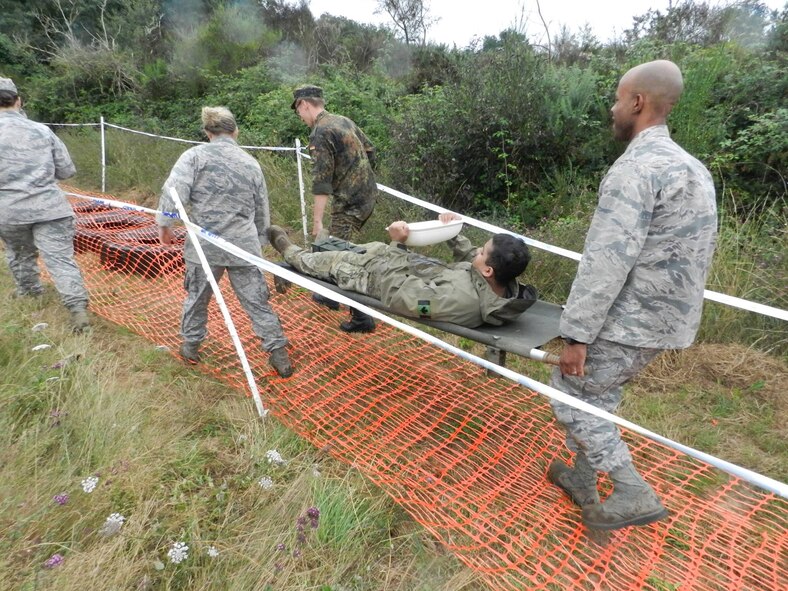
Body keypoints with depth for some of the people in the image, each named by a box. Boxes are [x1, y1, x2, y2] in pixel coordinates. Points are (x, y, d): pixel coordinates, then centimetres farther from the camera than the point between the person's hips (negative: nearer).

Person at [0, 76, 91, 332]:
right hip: (49, 207, 0)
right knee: (60, 258, -3)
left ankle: (29, 293, 44)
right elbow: (67, 170, 6)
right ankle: (78, 309, -12)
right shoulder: (42, 130, 2)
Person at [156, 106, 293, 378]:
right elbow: (262, 211, 14)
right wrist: (258, 241, 25)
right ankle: (278, 353, 10)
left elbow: (174, 190, -13)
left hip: (205, 244, -1)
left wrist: (164, 223, 0)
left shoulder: (195, 155, -1)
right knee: (257, 301, 7)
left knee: (197, 296, 18)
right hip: (244, 246, 2)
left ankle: (190, 346, 33)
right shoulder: (251, 163, 9)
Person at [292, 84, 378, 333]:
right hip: (368, 194, 9)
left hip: (350, 202, -9)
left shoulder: (320, 133, -14)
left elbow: (322, 180, -21)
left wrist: (317, 221, -20)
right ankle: (332, 294, 36)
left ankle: (362, 317, 1)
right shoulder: (344, 120, 11)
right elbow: (369, 149, 19)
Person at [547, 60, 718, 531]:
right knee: (597, 396, 20)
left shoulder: (635, 169, -19)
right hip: (666, 316, 9)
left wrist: (577, 334, -21)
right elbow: (694, 252, 17)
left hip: (630, 320, -9)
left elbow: (607, 262, -25)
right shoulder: (693, 167, 12)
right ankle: (582, 481, 34)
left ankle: (634, 494, 10)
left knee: (569, 396, 6)